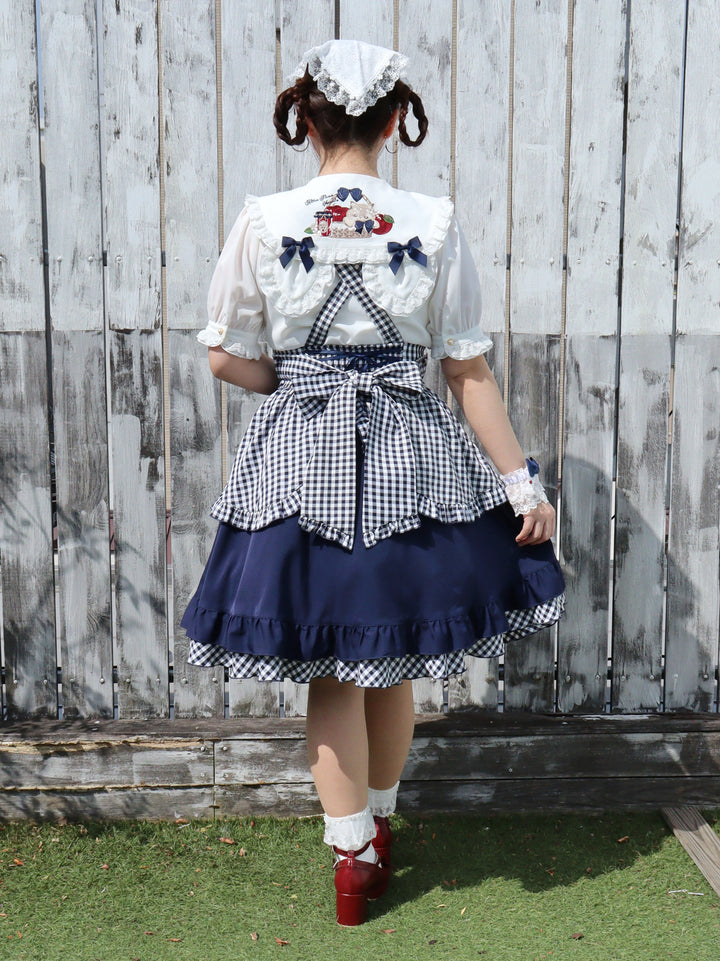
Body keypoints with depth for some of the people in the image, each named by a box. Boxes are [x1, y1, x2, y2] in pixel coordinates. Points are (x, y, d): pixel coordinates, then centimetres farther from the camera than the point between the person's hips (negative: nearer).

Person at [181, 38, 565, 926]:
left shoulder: (263, 222, -6)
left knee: (331, 673, 13)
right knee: (393, 668, 20)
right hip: (411, 458, 1)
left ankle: (352, 855, 21)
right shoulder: (434, 224, -5)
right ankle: (378, 826, 40)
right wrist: (522, 481, 2)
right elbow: (469, 371, -4)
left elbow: (228, 358, -1)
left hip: (301, 458, -1)